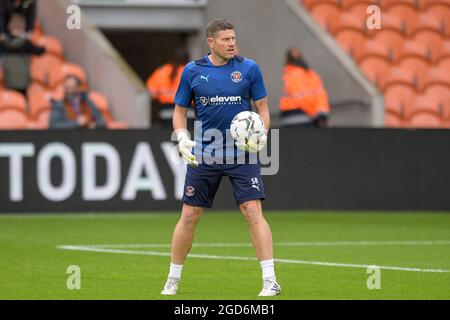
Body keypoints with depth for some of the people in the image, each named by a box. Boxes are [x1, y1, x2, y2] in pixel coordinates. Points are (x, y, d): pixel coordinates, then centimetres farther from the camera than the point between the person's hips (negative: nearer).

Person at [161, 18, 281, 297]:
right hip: (203, 155, 1)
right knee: (189, 216, 3)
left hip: (242, 154, -1)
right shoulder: (193, 71, 2)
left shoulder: (249, 68, 0)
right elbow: (180, 110, 9)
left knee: (253, 212, -12)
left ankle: (270, 281, -10)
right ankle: (172, 281, 17)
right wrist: (182, 138, -9)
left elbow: (263, 107, 5)